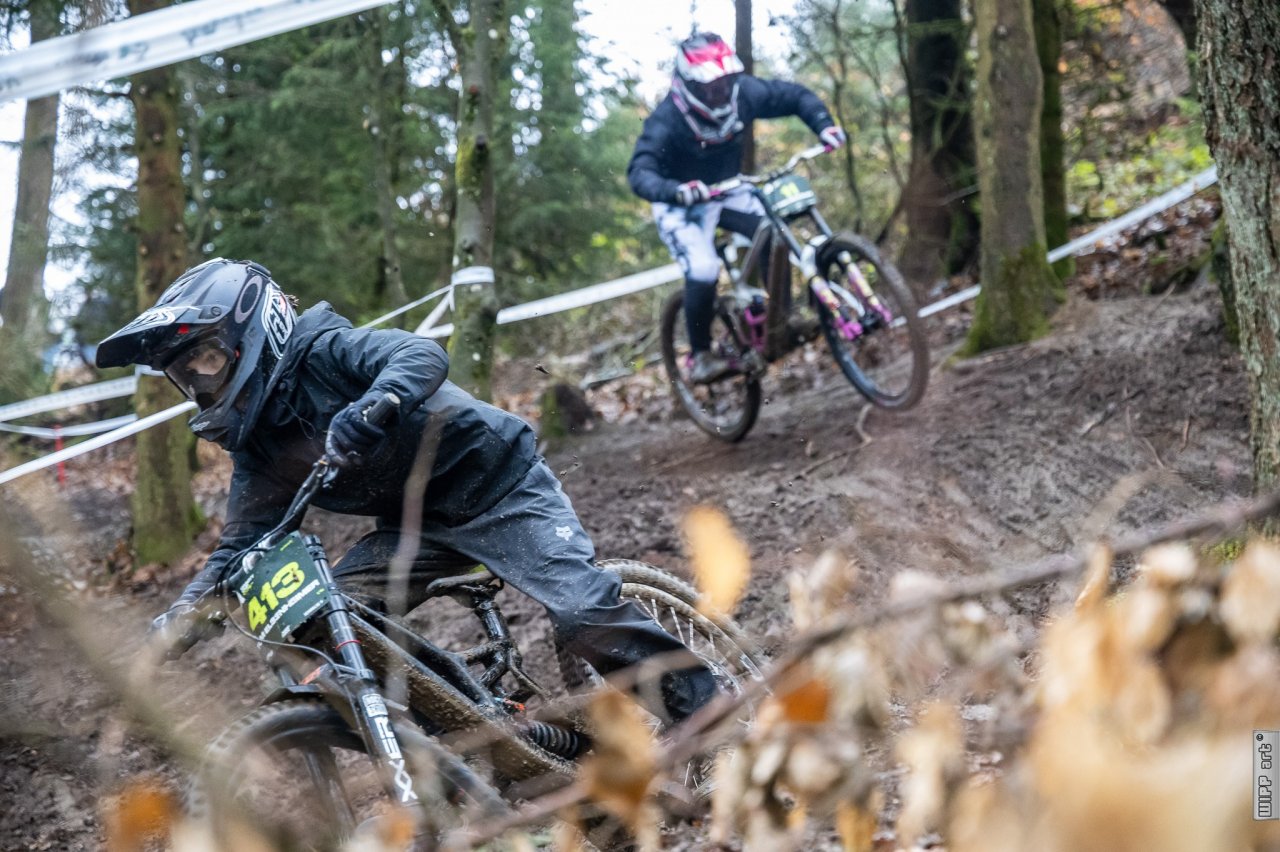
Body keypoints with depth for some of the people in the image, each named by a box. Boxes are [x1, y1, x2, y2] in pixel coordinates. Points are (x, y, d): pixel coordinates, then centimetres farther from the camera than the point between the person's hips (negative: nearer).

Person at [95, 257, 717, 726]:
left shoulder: (324, 351, -18)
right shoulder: (256, 447, 4)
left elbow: (422, 355, -36)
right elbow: (241, 545, 5)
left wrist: (369, 411, -56)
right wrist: (183, 610, -11)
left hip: (495, 486, -8)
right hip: (416, 525, 8)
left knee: (586, 615, -23)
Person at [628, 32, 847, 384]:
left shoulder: (742, 93, -18)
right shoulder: (667, 121, -31)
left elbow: (795, 95, -6)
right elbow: (640, 173, -43)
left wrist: (824, 124, -24)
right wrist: (676, 190, -63)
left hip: (727, 192, 5)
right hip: (682, 206, -5)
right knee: (703, 272, -25)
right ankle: (701, 355, -5)